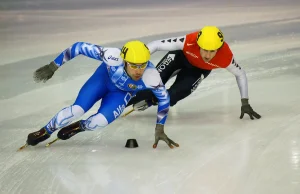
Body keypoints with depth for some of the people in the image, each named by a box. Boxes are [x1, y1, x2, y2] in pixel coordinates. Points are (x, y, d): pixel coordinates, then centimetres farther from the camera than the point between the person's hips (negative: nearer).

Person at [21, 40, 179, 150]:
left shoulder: (151, 77, -39)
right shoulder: (113, 56, -42)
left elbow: (164, 99, -18)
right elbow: (80, 47, -29)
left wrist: (160, 130, -13)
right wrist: (53, 66, -25)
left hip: (122, 92, 1)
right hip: (104, 77, -1)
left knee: (101, 121, -20)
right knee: (77, 110, -16)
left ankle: (76, 128, 14)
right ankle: (45, 132, 11)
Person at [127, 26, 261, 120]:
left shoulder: (226, 57, -38)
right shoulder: (188, 42, -43)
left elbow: (240, 74, -18)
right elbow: (157, 45, -36)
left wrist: (245, 103, -15)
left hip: (199, 69, 1)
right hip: (181, 55, -1)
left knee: (173, 96, -15)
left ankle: (148, 101, 15)